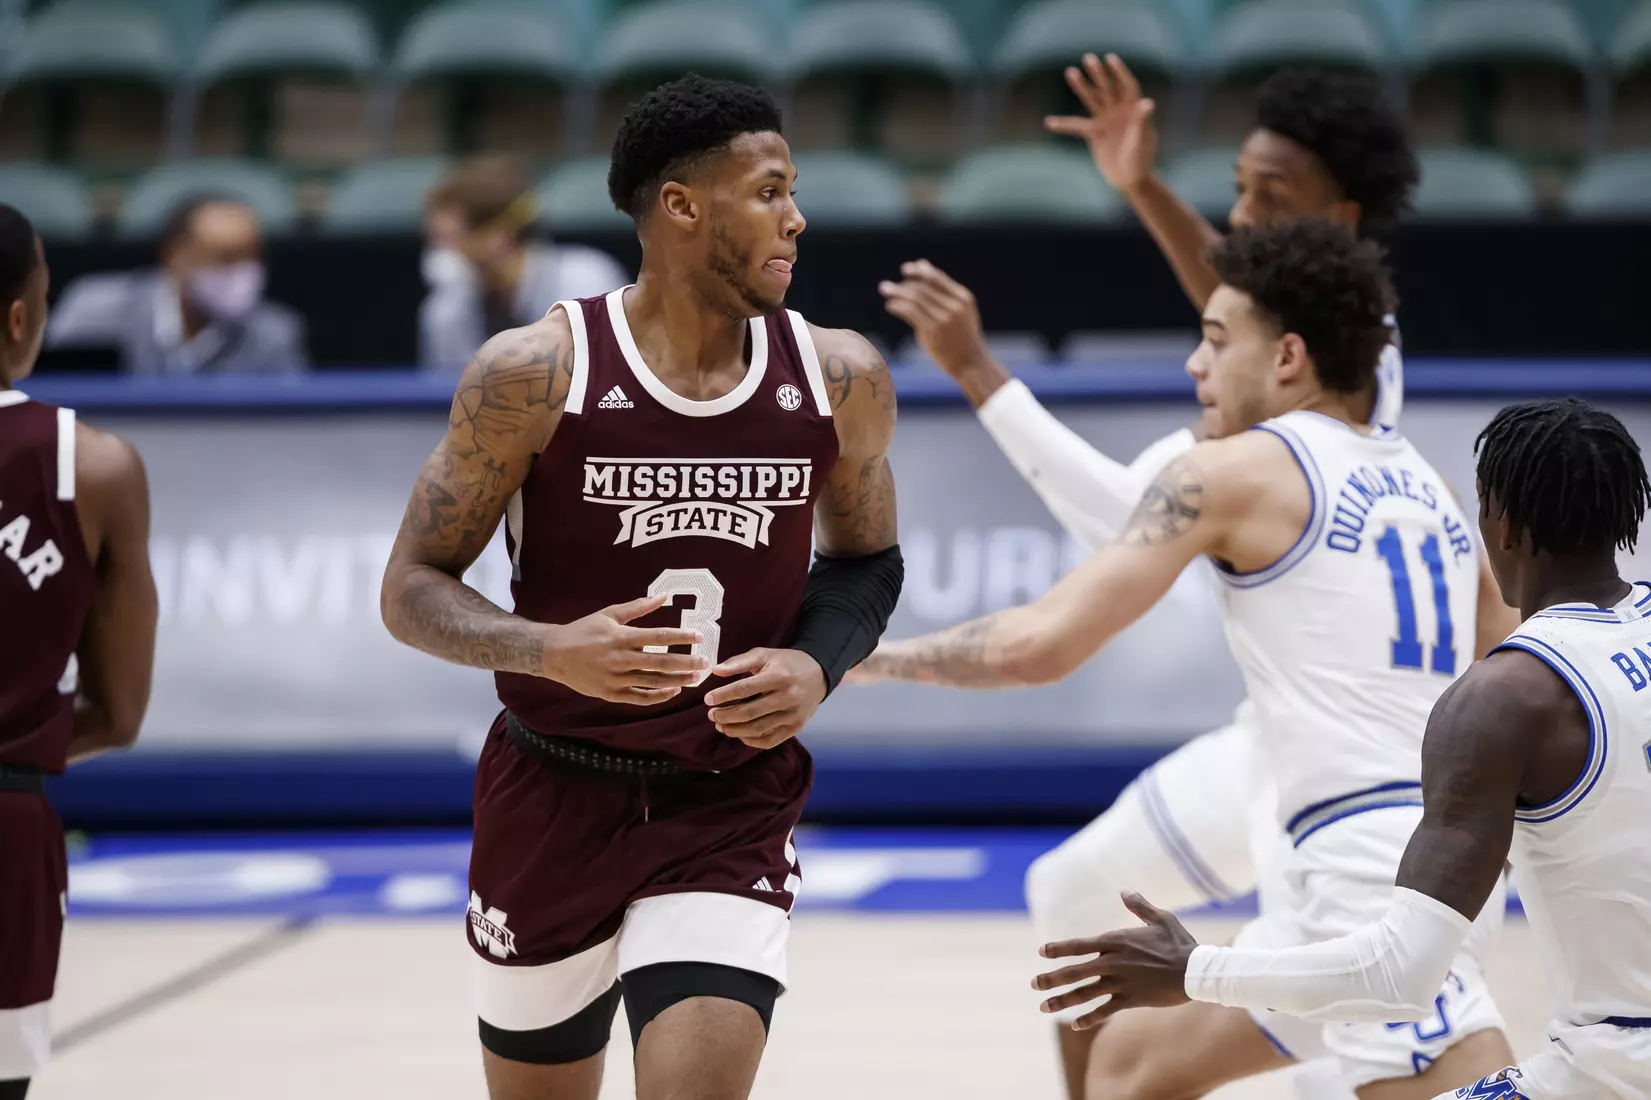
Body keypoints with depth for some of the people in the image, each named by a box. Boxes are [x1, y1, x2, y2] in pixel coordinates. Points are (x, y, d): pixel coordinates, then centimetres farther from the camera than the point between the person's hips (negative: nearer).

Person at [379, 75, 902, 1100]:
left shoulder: (839, 380, -5)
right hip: (552, 796, -1)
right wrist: (551, 649, -26)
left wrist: (817, 664, -9)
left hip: (731, 809, 1)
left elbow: (866, 561, 13)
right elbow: (413, 591, -8)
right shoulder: (535, 372, -13)